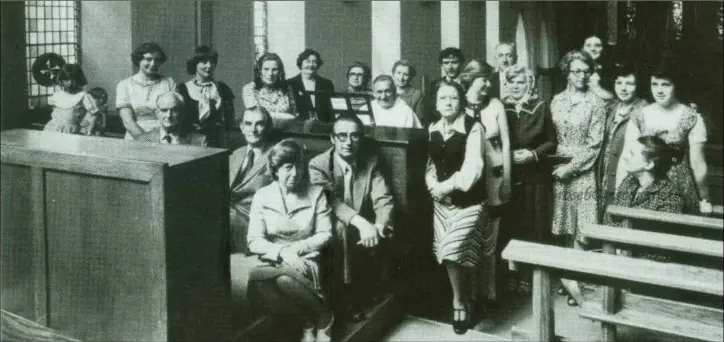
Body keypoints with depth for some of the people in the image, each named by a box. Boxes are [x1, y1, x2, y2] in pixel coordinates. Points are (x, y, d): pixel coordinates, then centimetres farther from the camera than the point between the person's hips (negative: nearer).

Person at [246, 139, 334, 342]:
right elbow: (254, 242, -3)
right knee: (257, 282, -35)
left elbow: (325, 235, 0)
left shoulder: (316, 193, 4)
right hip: (272, 263, 2)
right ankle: (309, 320, -8)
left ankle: (323, 316, -8)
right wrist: (282, 252, -21)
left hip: (306, 261, -2)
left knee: (285, 278, -38)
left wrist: (295, 248, -14)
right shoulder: (262, 197, 4)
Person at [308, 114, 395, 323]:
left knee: (385, 233, -24)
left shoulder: (372, 162, 1)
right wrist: (361, 223, -39)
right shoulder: (318, 165, -9)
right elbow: (330, 201, -23)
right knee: (341, 228, -34)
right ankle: (344, 296, -22)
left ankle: (367, 287, -2)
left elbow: (383, 200, -9)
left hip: (365, 228, 3)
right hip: (332, 230, -3)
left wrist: (380, 225, -31)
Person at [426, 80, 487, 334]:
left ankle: (460, 303, 8)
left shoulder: (473, 128, -11)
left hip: (468, 201, -6)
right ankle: (463, 298, 25)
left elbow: (472, 168, -19)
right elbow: (429, 162, 11)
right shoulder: (432, 129, 8)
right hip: (441, 201, 6)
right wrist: (432, 184, -8)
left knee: (455, 250, -14)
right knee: (446, 252, 5)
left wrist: (447, 186, -18)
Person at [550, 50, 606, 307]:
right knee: (565, 227, 6)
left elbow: (594, 144, -7)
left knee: (580, 229, -6)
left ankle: (574, 279, -1)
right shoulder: (557, 101, 9)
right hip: (559, 169, 4)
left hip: (583, 170, -3)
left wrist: (571, 167, -12)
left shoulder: (596, 104, -3)